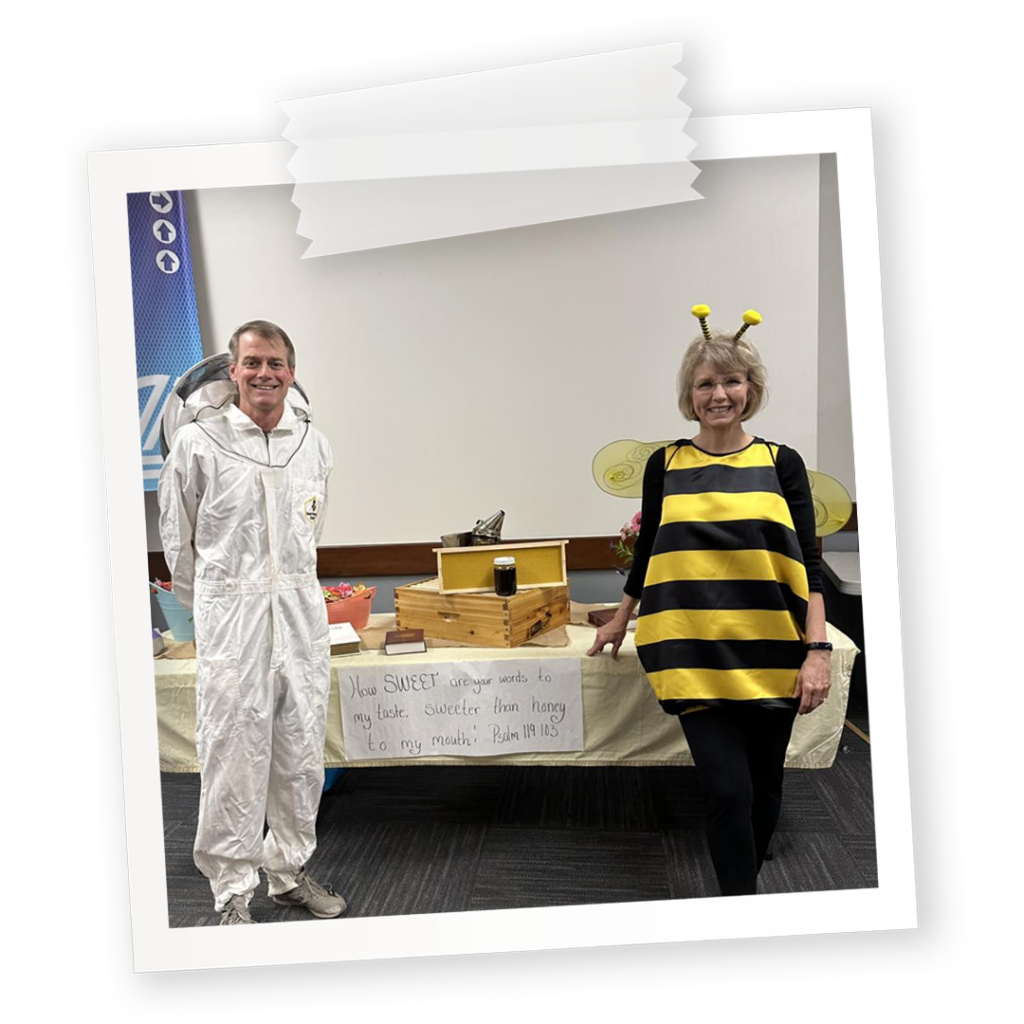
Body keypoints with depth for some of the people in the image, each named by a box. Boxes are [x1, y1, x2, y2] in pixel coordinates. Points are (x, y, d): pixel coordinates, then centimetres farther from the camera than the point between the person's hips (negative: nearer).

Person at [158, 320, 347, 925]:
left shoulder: (315, 444, 7)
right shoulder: (198, 442, -4)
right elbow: (178, 538, 5)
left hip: (302, 612, 4)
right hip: (229, 616, -4)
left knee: (302, 754, 11)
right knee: (234, 757, 2)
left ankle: (291, 872, 30)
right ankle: (233, 892, 20)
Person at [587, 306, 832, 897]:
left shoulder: (781, 463, 3)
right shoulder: (666, 465, 4)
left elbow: (808, 563, 1)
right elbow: (647, 550, 15)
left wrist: (818, 649, -8)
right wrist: (621, 621, 23)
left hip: (771, 653, 1)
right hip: (696, 655, -1)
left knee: (764, 783, 14)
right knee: (728, 789, -6)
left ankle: (746, 882, 39)